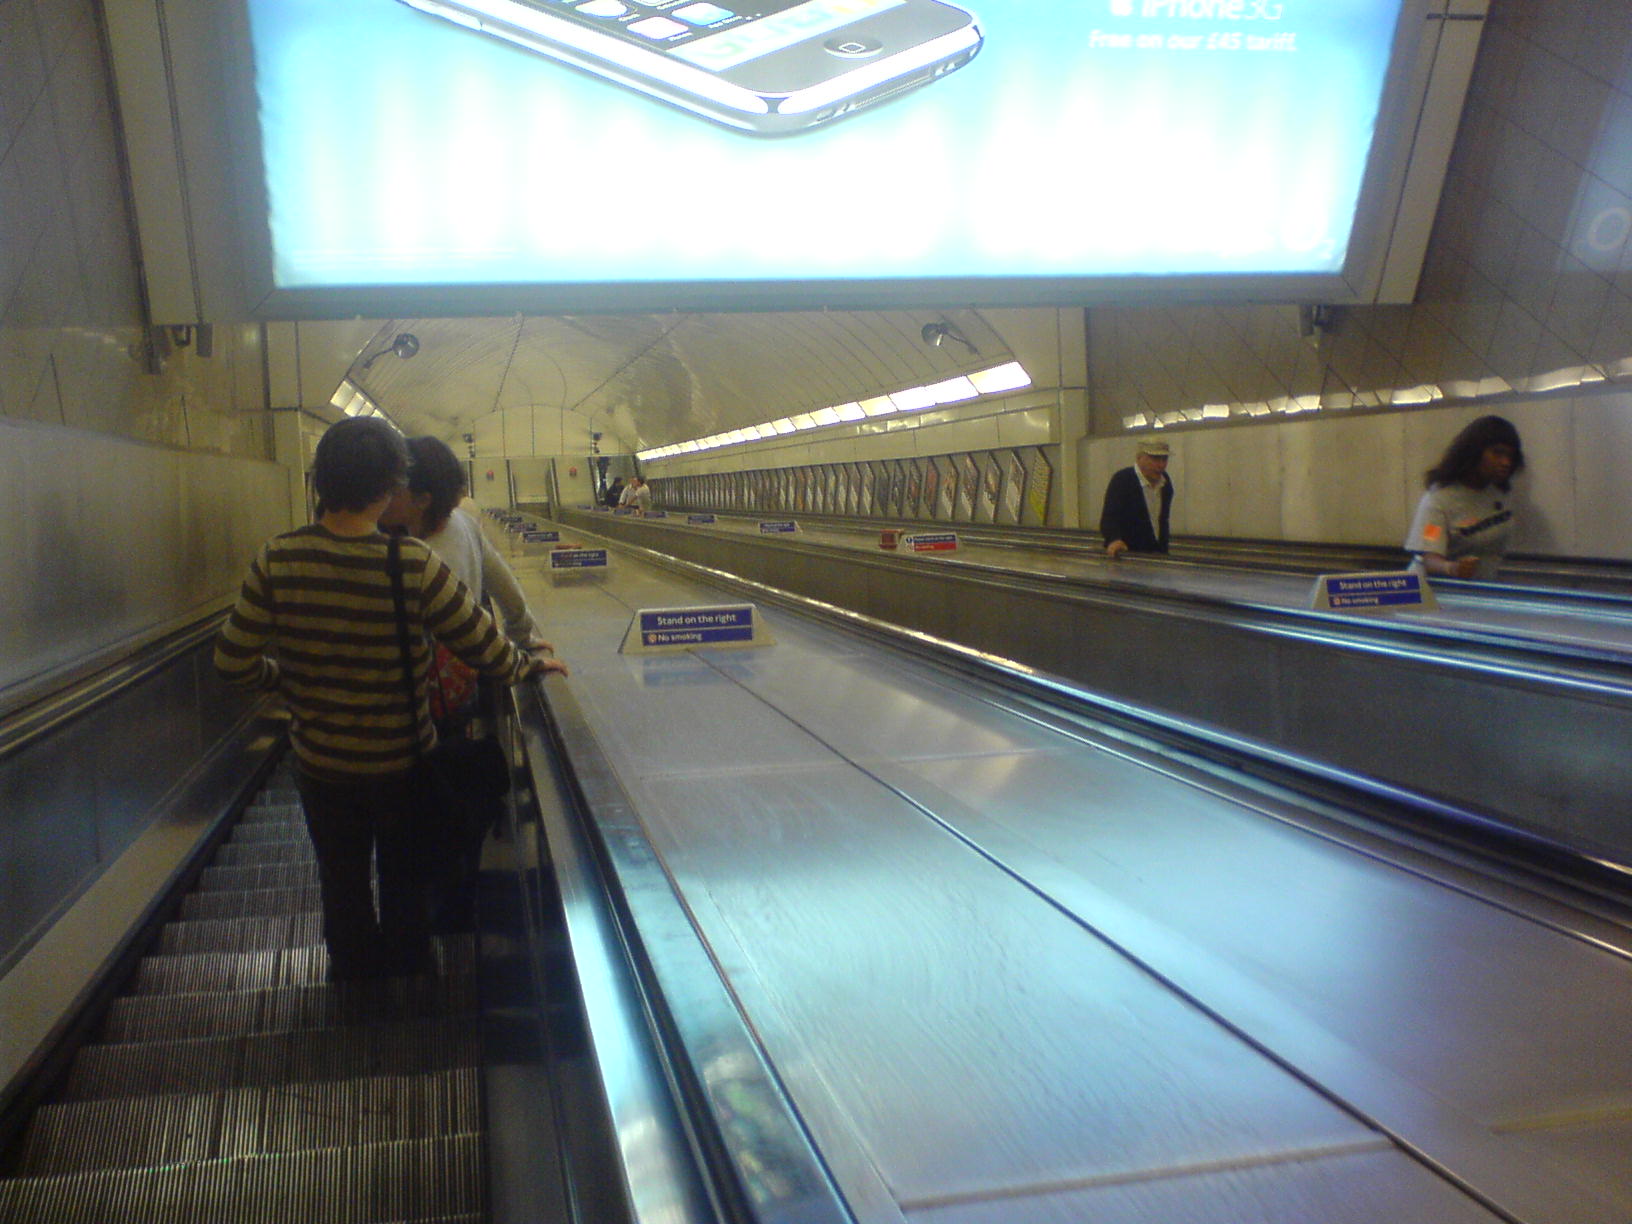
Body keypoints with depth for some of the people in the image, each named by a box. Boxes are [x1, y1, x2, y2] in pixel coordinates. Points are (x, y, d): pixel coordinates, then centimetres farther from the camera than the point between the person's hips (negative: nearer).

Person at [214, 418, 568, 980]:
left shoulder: (277, 560, -17)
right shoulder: (414, 566, -24)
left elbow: (234, 661, -10)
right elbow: (488, 651, -17)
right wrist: (531, 664, 4)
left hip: (320, 763, 2)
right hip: (401, 763, -1)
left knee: (342, 888, 24)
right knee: (404, 886, 24)